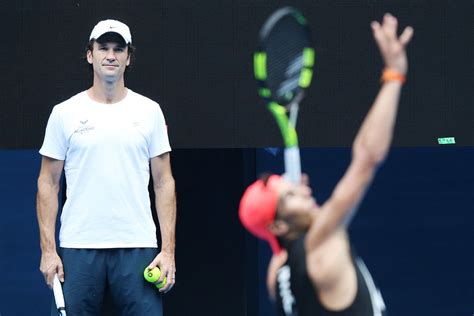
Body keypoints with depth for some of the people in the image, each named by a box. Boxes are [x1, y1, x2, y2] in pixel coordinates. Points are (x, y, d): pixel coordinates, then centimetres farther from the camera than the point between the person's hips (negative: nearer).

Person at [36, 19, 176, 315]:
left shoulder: (149, 111, 7)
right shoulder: (65, 113, 5)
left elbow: (164, 182, 6)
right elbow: (48, 183, 6)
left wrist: (168, 249, -2)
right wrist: (48, 249, -2)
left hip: (138, 247, 0)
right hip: (78, 248, 0)